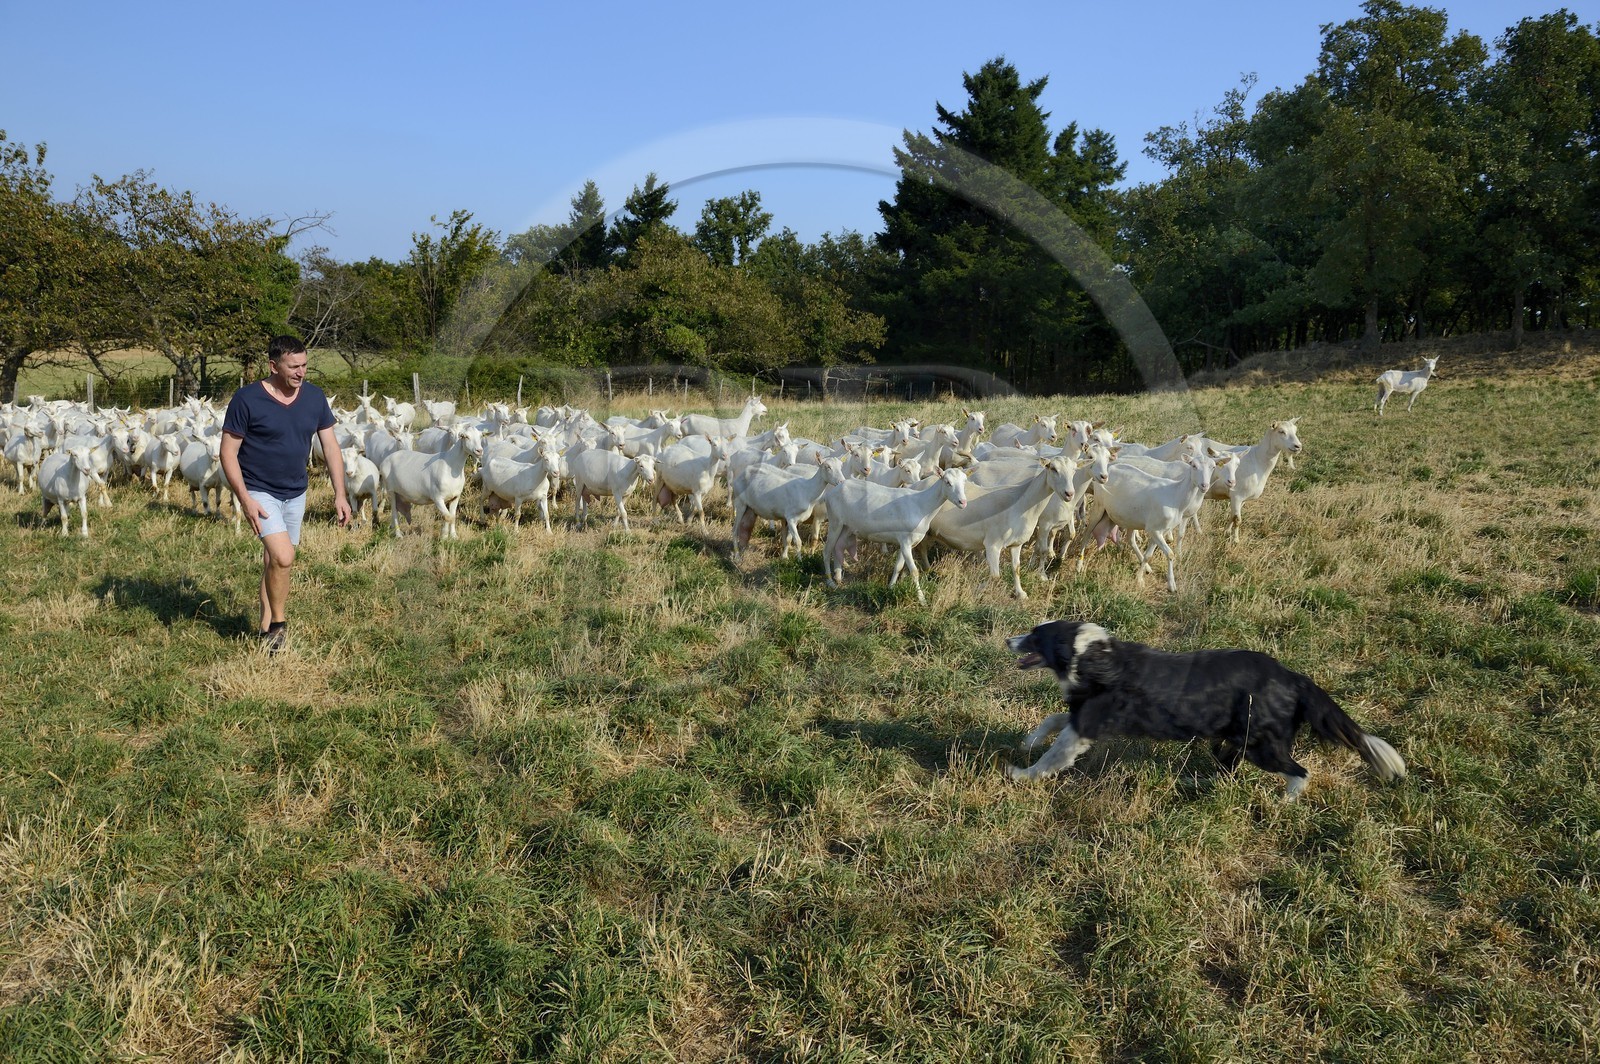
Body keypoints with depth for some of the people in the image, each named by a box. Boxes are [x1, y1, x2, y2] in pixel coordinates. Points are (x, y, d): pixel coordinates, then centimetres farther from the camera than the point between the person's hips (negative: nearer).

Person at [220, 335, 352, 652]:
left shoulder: (314, 397, -1)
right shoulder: (247, 399, -15)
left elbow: (331, 446, 4)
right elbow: (228, 452, -12)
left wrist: (340, 494, -2)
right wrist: (245, 500, -20)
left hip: (296, 493, 5)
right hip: (260, 492, -5)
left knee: (275, 560, 15)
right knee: (283, 557, -20)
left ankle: (267, 627, 27)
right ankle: (278, 623, -1)